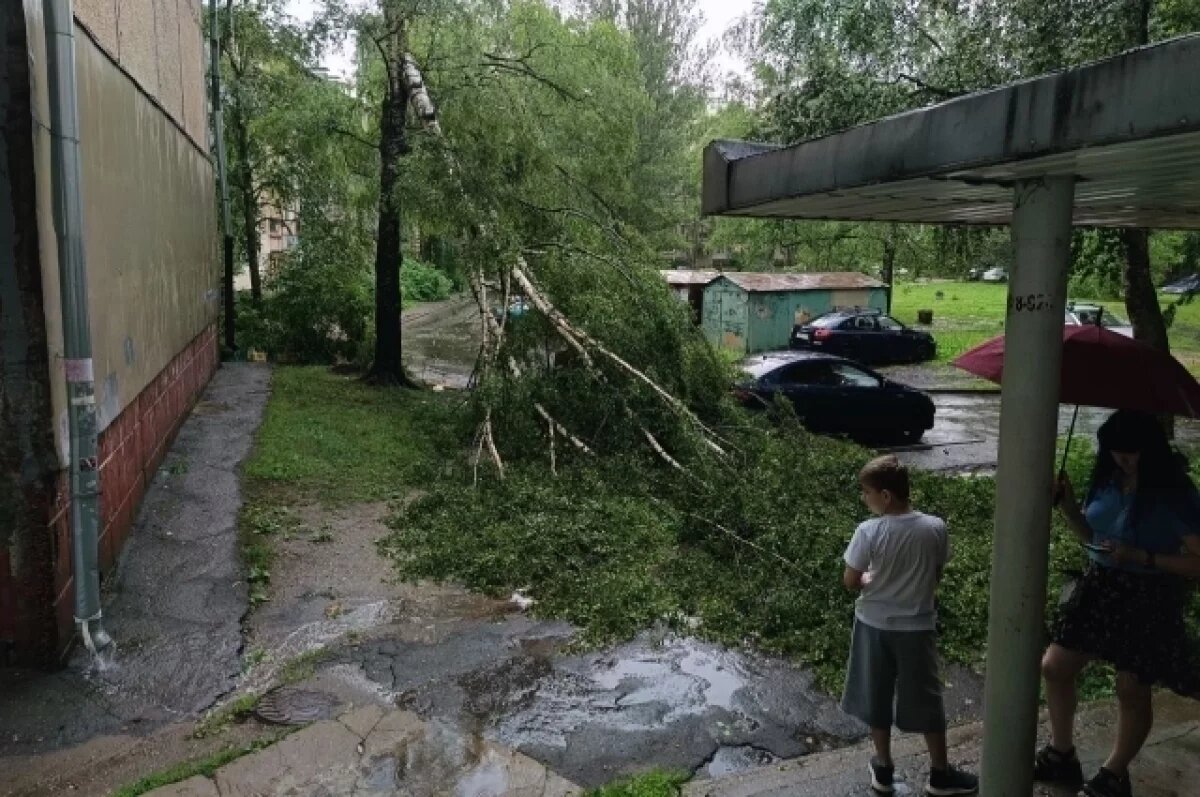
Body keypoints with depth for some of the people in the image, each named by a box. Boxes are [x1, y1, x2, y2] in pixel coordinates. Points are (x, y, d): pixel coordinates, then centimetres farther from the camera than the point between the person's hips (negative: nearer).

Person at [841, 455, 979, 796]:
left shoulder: (869, 532, -21)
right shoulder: (935, 528, -13)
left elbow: (851, 581, -12)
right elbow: (936, 577, 0)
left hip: (875, 625, -1)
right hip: (917, 626, 2)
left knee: (876, 697, 16)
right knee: (926, 699, 17)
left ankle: (884, 769, 30)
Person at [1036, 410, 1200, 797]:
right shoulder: (1109, 479, -2)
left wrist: (1141, 557, -26)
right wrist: (1069, 507, -8)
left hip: (1148, 598, -5)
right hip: (1100, 586, 6)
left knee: (1132, 689, 8)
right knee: (1055, 666, 7)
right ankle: (1061, 756, 28)